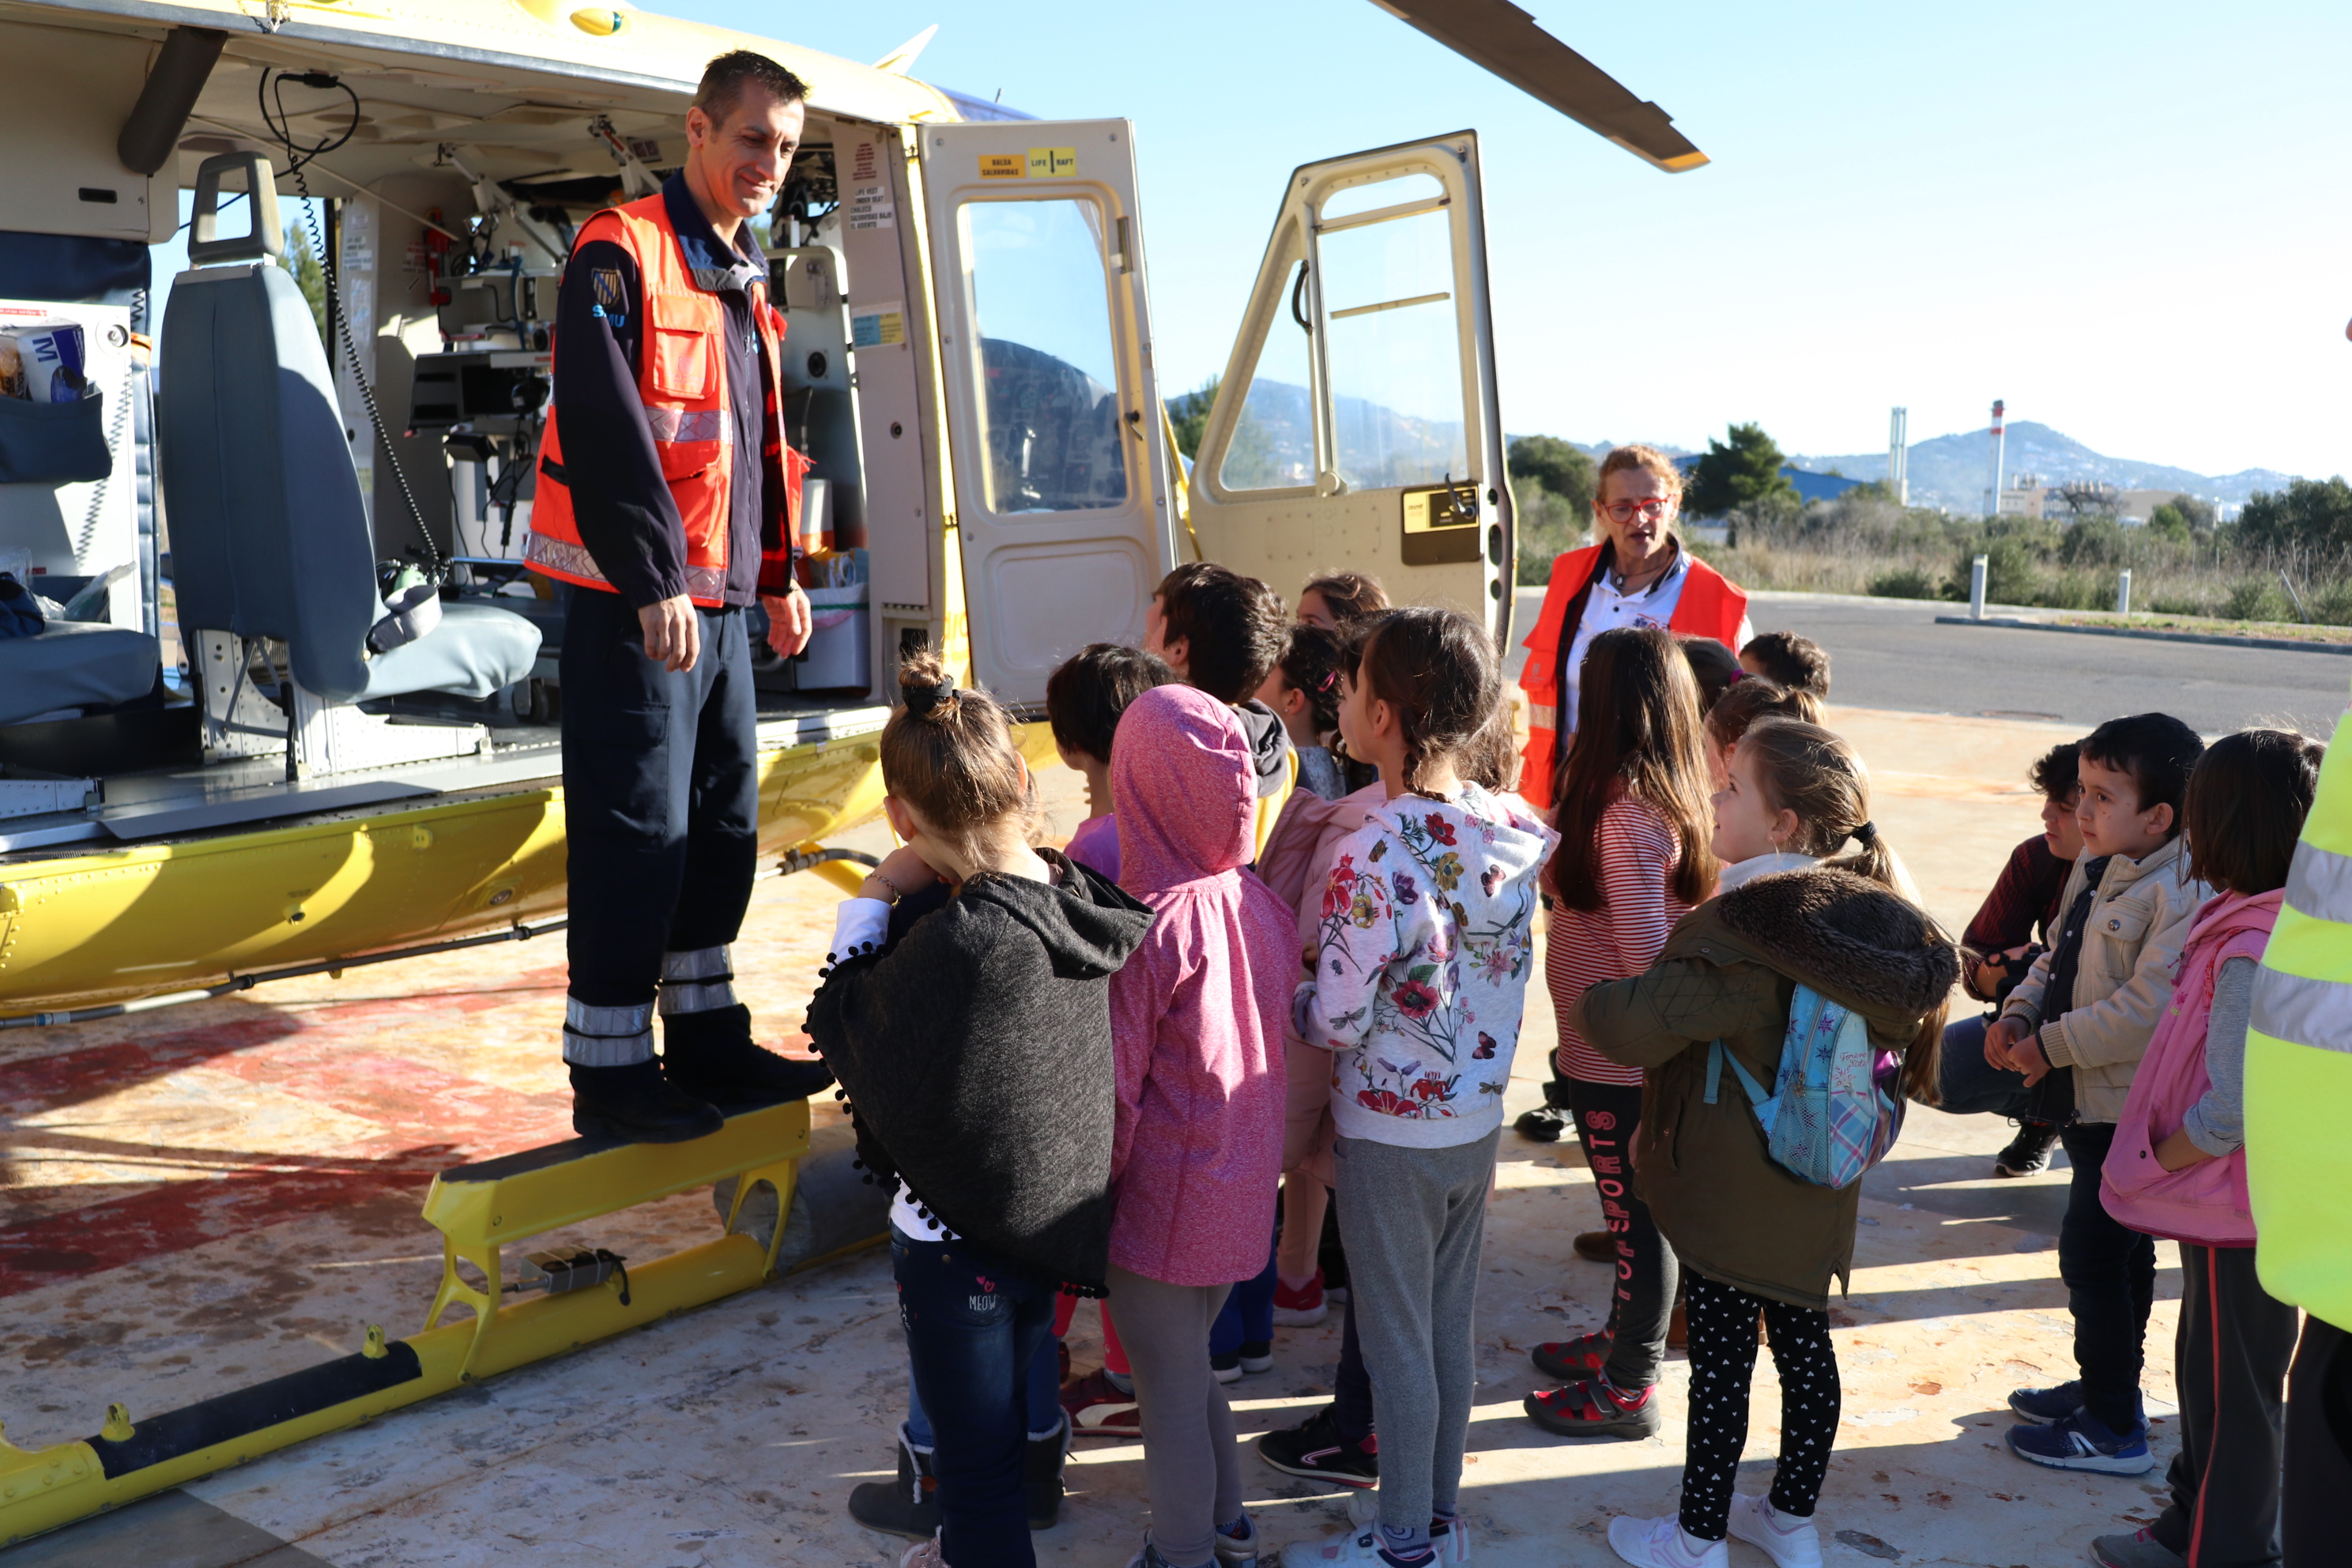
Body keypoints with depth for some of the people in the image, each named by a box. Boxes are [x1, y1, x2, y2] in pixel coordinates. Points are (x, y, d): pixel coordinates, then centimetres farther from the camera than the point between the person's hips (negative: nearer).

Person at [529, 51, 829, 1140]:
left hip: (721, 599, 9)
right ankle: (609, 1068, 3)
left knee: (724, 822, 12)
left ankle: (704, 1032, 24)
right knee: (636, 833, -6)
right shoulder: (621, 256, -9)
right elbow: (604, 428, -19)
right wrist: (654, 582, -23)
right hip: (634, 601, -9)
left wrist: (779, 574, 22)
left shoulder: (744, 282, 18)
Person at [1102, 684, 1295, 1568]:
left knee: (1170, 1393, 11)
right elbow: (1281, 1047, 6)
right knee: (1190, 1368, 26)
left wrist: (1096, 1188, -4)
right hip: (1245, 1188, 7)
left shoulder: (1151, 924, -23)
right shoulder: (1261, 906, -4)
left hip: (1168, 1196, -7)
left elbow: (1116, 1084, -17)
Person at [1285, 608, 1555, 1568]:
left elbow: (1337, 1021, -22)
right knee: (1451, 1331, 20)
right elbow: (1507, 970, 6)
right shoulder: (1512, 831, -5)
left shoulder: (1373, 857, -27)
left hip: (1390, 1135, -6)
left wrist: (1289, 997, -2)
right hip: (1478, 1118, 7)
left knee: (1397, 1343, 9)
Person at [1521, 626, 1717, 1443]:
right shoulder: (1669, 795, 3)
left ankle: (1628, 1389, 20)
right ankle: (1622, 1340, 41)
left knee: (1636, 1216, 5)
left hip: (1617, 1062, -9)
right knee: (1632, 1211, 23)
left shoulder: (1625, 811, -24)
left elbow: (1646, 948, -23)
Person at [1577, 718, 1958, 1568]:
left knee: (1721, 1359, 6)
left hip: (1730, 1193, -7)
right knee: (1804, 1342, 19)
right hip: (1820, 1193, 7)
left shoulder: (1745, 928, -27)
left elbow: (1636, 1025, -32)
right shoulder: (1884, 917, -1)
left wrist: (1588, 1004, -11)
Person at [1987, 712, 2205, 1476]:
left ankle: (2114, 1428, 8)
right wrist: (2018, 1014, 1)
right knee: (2117, 1255, 22)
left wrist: (2051, 1045, -20)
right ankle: (2103, 1386, 37)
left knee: (2093, 1254, -4)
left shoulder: (2179, 895, -23)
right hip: (2093, 1102, 10)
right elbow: (2059, 959, 18)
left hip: (2131, 1113, -10)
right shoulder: (2094, 868, 8)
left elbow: (2147, 1010, -29)